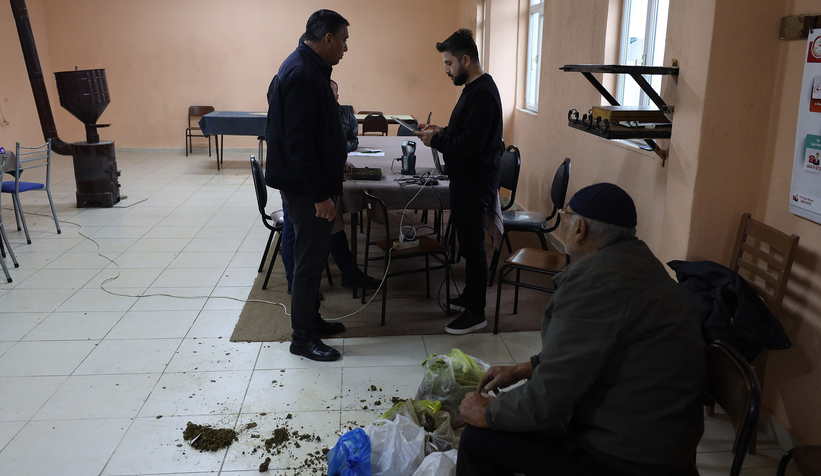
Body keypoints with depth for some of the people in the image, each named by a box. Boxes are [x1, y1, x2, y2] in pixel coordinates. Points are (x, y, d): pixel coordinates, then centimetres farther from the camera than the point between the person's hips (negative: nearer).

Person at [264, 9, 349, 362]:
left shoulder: (308, 68, 11)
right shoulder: (302, 74, -21)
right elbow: (299, 143, -25)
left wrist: (334, 162, 24)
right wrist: (320, 195, -24)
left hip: (308, 182, 10)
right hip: (305, 187, -10)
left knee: (312, 255, 19)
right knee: (309, 260, -1)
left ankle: (310, 319, 33)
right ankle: (302, 338, 12)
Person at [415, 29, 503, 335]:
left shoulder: (482, 94, -20)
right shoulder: (474, 88, 14)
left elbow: (472, 144, -27)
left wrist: (436, 141, -16)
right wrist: (442, 132, 6)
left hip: (475, 183, -10)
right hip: (467, 180, 10)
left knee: (472, 246, -2)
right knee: (468, 243, 19)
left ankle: (476, 314, 9)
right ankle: (469, 298, 33)